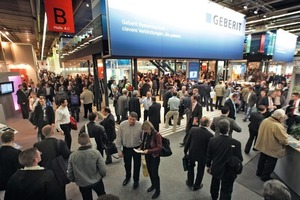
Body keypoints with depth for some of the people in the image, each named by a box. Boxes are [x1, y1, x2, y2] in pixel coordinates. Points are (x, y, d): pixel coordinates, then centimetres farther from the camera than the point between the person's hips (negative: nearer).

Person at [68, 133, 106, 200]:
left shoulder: (72, 156, -19)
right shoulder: (96, 152, -24)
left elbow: (69, 174, -8)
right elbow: (103, 170, -19)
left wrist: (76, 180, 13)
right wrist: (100, 176, 4)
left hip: (82, 184, 2)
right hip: (97, 181, -1)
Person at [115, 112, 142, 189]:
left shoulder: (140, 126, -21)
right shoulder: (122, 125, -18)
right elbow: (118, 138, -9)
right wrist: (119, 150, -5)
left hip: (137, 148, -1)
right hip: (126, 149, 2)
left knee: (137, 165, 16)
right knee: (127, 164, 23)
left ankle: (136, 180, 43)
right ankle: (128, 177, 53)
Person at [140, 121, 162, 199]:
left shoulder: (157, 135, -24)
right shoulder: (146, 133, -7)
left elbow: (159, 148, -22)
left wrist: (148, 151, -29)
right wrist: (141, 148, -8)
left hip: (155, 157, -6)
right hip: (147, 156, 6)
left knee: (154, 173, 8)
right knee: (150, 171, 23)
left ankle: (158, 190, 31)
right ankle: (153, 185, 48)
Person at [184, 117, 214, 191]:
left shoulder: (193, 129, -19)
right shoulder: (210, 135, -25)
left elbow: (187, 142, -9)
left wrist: (185, 151, 7)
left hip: (192, 153, 2)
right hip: (203, 156, -2)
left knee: (191, 167, 28)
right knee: (200, 171, 23)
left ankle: (190, 182, 46)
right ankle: (196, 185, 43)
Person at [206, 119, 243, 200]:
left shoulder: (212, 140, -20)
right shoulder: (236, 143, -28)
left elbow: (209, 156, -7)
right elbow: (240, 159, -16)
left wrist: (208, 166, 10)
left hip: (216, 169, 4)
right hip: (229, 172, -3)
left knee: (215, 185, 30)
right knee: (226, 192, 17)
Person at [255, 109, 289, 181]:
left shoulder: (265, 120, -8)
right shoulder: (278, 126, -31)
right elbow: (284, 140, -23)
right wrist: (286, 143, -2)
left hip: (263, 145, 7)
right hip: (272, 149, -7)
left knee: (262, 159, 25)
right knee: (270, 163, 14)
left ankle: (259, 172, 42)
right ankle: (265, 177, 30)